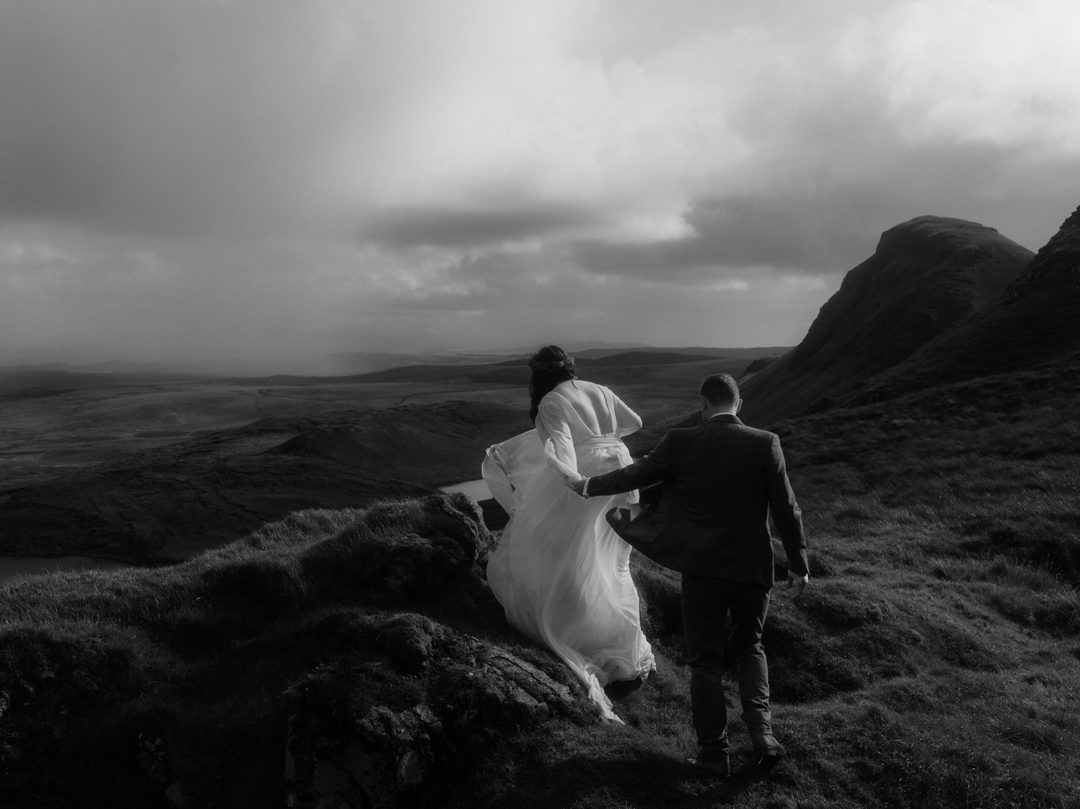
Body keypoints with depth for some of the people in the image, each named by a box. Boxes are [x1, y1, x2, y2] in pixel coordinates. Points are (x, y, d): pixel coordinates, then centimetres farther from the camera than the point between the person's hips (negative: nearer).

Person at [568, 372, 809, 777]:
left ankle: (714, 754, 17)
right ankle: (761, 733, 13)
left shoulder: (679, 443, -9)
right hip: (753, 569, 2)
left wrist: (587, 485, 20)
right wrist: (798, 563, 6)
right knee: (748, 646, 24)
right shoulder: (764, 444, -8)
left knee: (705, 662, 12)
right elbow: (785, 508, -6)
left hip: (702, 571, -1)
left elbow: (634, 474, 3)